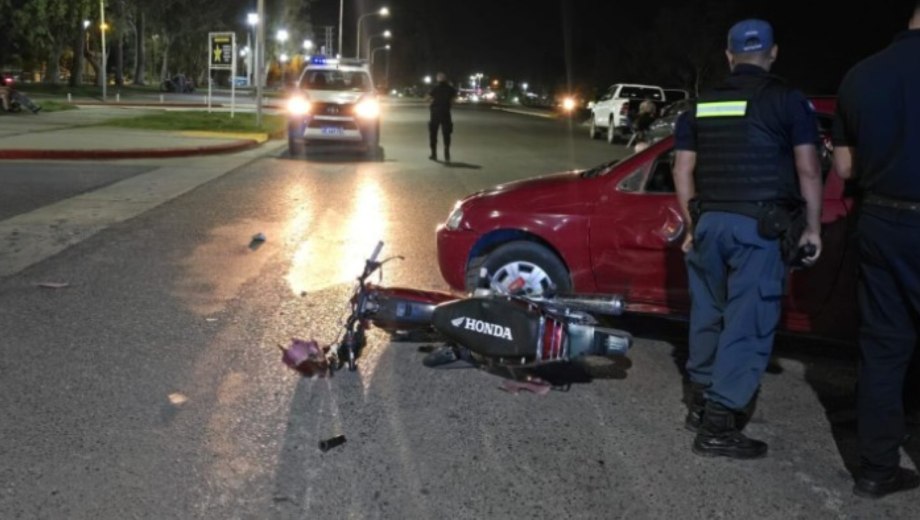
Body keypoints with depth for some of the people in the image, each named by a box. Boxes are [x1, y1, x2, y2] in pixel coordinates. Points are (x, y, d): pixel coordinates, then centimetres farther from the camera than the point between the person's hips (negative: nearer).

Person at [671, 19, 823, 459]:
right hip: (759, 227, -5)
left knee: (708, 315, 17)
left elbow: (683, 170, 12)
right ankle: (718, 426, -4)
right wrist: (812, 227, 5)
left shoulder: (701, 105, 12)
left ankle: (701, 404, 27)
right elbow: (807, 169, -4)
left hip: (710, 222, 5)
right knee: (747, 323, -2)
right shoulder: (788, 101, -1)